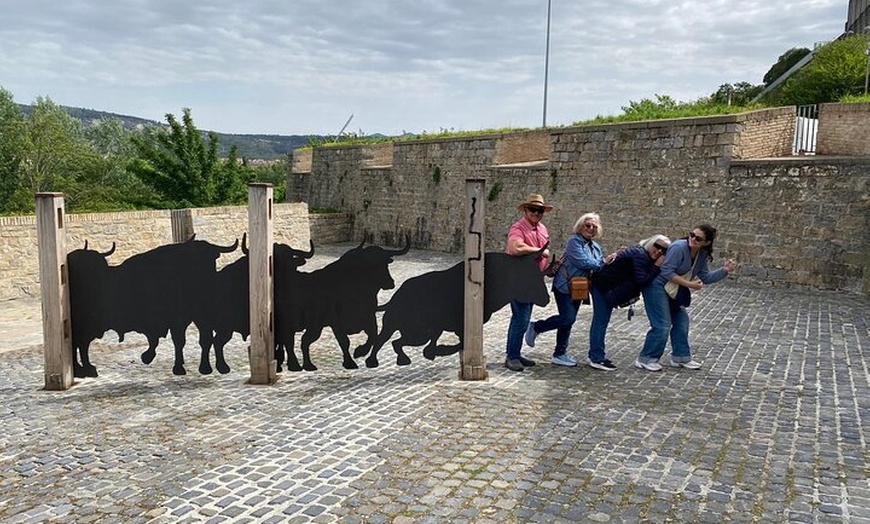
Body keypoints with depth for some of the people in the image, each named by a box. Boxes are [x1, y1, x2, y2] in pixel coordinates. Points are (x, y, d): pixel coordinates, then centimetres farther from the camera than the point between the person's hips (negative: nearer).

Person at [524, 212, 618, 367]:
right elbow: (583, 262, -21)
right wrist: (603, 262, -16)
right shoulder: (574, 241, -11)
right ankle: (535, 327, 3)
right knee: (567, 318, -16)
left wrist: (611, 259, -6)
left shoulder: (595, 247, 15)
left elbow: (599, 267, 11)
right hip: (564, 286, -8)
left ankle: (560, 355, 17)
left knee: (568, 320, 9)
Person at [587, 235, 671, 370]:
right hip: (603, 286, -10)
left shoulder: (644, 255, 8)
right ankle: (597, 359, -3)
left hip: (605, 285, 10)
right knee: (601, 321, -7)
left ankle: (595, 354, 25)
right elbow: (642, 281, -28)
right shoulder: (640, 255, -21)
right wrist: (657, 267, -23)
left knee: (601, 321, 16)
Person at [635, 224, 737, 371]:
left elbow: (705, 277, 3)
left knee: (681, 320, 12)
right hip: (656, 285, -9)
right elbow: (667, 272, -26)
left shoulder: (702, 255, -1)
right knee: (662, 325, -10)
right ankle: (646, 359, 1)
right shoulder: (679, 247, -25)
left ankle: (680, 356, 25)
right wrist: (689, 284, -25)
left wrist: (724, 270, -9)